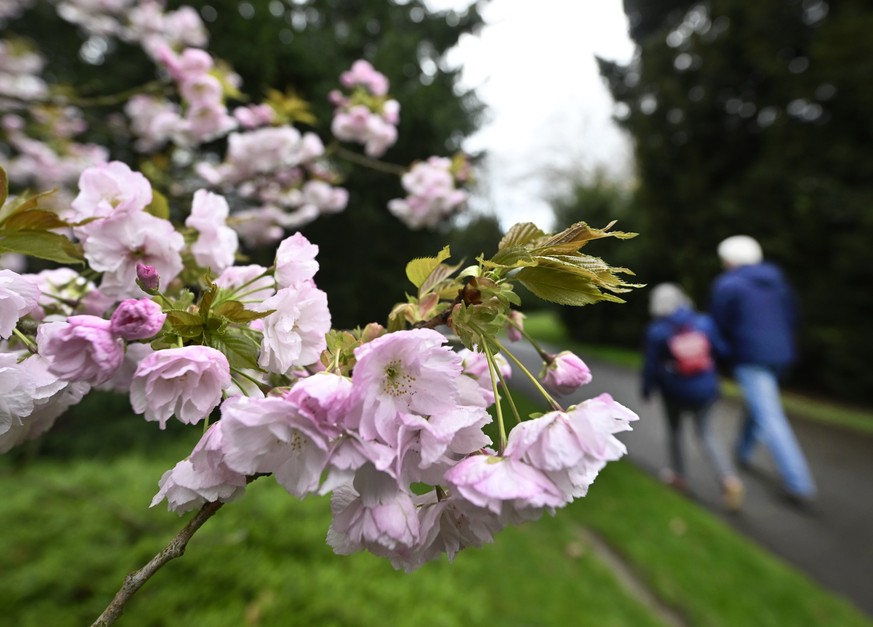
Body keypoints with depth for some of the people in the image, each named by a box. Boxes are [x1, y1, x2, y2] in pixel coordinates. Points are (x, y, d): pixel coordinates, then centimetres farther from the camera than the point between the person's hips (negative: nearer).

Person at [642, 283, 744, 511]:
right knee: (705, 432, 16)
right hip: (705, 389, 3)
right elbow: (720, 350, 1)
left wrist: (647, 390, 6)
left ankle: (679, 475, 30)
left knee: (674, 430, 21)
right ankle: (729, 479, -1)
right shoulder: (704, 322, -5)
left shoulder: (656, 331, -12)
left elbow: (650, 366, -8)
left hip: (675, 392, -2)